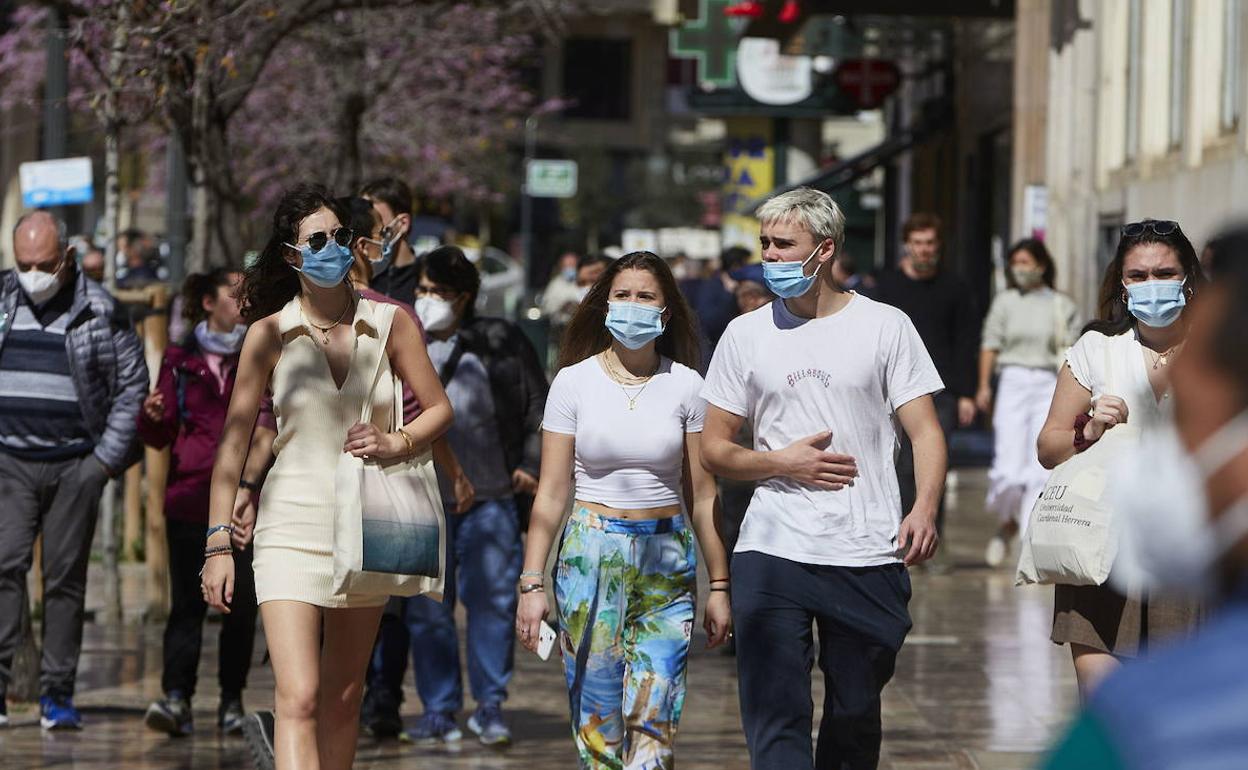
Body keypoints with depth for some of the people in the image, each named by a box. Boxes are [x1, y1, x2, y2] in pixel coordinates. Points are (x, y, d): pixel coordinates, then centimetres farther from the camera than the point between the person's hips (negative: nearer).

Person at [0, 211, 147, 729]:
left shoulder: (100, 311, 2)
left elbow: (133, 385, 7)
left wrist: (109, 457, 0)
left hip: (77, 465, -1)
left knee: (65, 578, 1)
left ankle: (57, 692, 7)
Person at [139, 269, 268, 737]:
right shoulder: (180, 361, 10)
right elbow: (160, 438, 9)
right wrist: (153, 417, -12)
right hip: (191, 496, -1)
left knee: (242, 602, 1)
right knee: (187, 601, -8)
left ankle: (232, 699, 8)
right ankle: (176, 697, -15)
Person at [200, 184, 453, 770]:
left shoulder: (389, 323, 2)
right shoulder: (269, 333, -3)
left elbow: (439, 408, 11)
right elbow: (233, 441, 0)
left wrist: (396, 443, -10)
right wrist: (218, 543, -4)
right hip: (292, 527, -3)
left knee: (344, 699, 12)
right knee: (298, 700, -15)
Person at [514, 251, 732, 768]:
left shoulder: (685, 386, 3)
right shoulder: (574, 382, 1)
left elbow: (702, 496, 6)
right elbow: (551, 493, 2)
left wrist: (719, 586, 6)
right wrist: (532, 584, -3)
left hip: (668, 558, 0)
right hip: (591, 553, 0)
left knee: (654, 717, -7)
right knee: (597, 718, -1)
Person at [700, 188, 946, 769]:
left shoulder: (885, 326, 4)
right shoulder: (746, 334, 9)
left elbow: (925, 431, 0)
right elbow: (715, 448, 11)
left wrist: (924, 509, -19)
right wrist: (784, 462, -8)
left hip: (868, 557, -1)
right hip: (772, 549, 1)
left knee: (855, 714, 9)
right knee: (775, 720, -7)